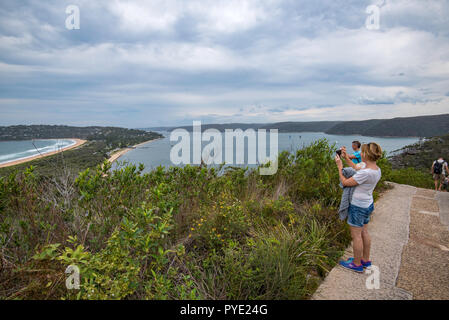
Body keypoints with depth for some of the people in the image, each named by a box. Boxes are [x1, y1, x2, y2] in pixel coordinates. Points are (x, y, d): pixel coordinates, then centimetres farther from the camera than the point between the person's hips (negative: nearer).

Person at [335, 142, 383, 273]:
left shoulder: (366, 173, -29)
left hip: (358, 207, -9)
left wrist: (340, 167, -7)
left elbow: (345, 183, -19)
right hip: (368, 204, 9)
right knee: (364, 233, 21)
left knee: (356, 235, 6)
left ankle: (357, 264, 20)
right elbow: (357, 170, 15)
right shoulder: (377, 170, 0)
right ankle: (365, 260, 36)